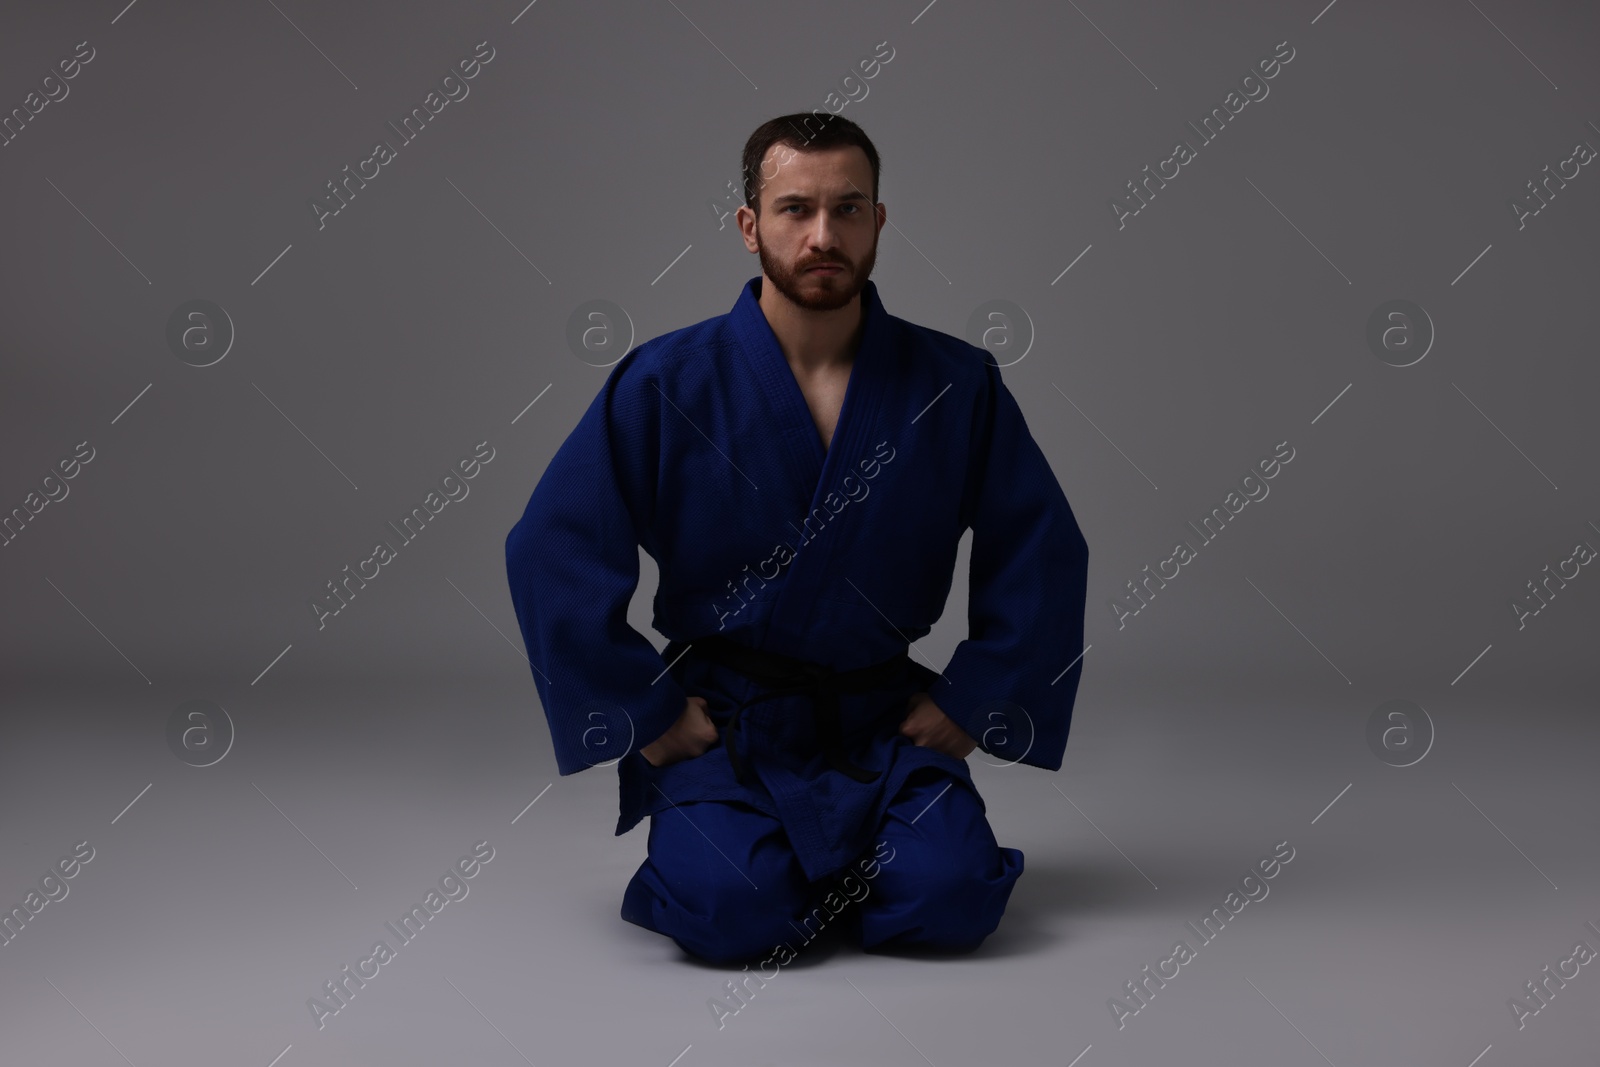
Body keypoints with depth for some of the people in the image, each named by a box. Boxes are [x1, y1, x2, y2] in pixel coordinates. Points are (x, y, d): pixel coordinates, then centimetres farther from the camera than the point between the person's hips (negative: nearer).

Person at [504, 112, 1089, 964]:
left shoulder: (954, 385, -3)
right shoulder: (666, 386, -8)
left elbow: (1043, 552, 5)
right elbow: (551, 553, -7)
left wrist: (971, 701, -1)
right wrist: (647, 715, -7)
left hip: (883, 723, 2)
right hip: (721, 723, -2)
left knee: (949, 898, -20)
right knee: (728, 910, -25)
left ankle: (830, 867, 13)